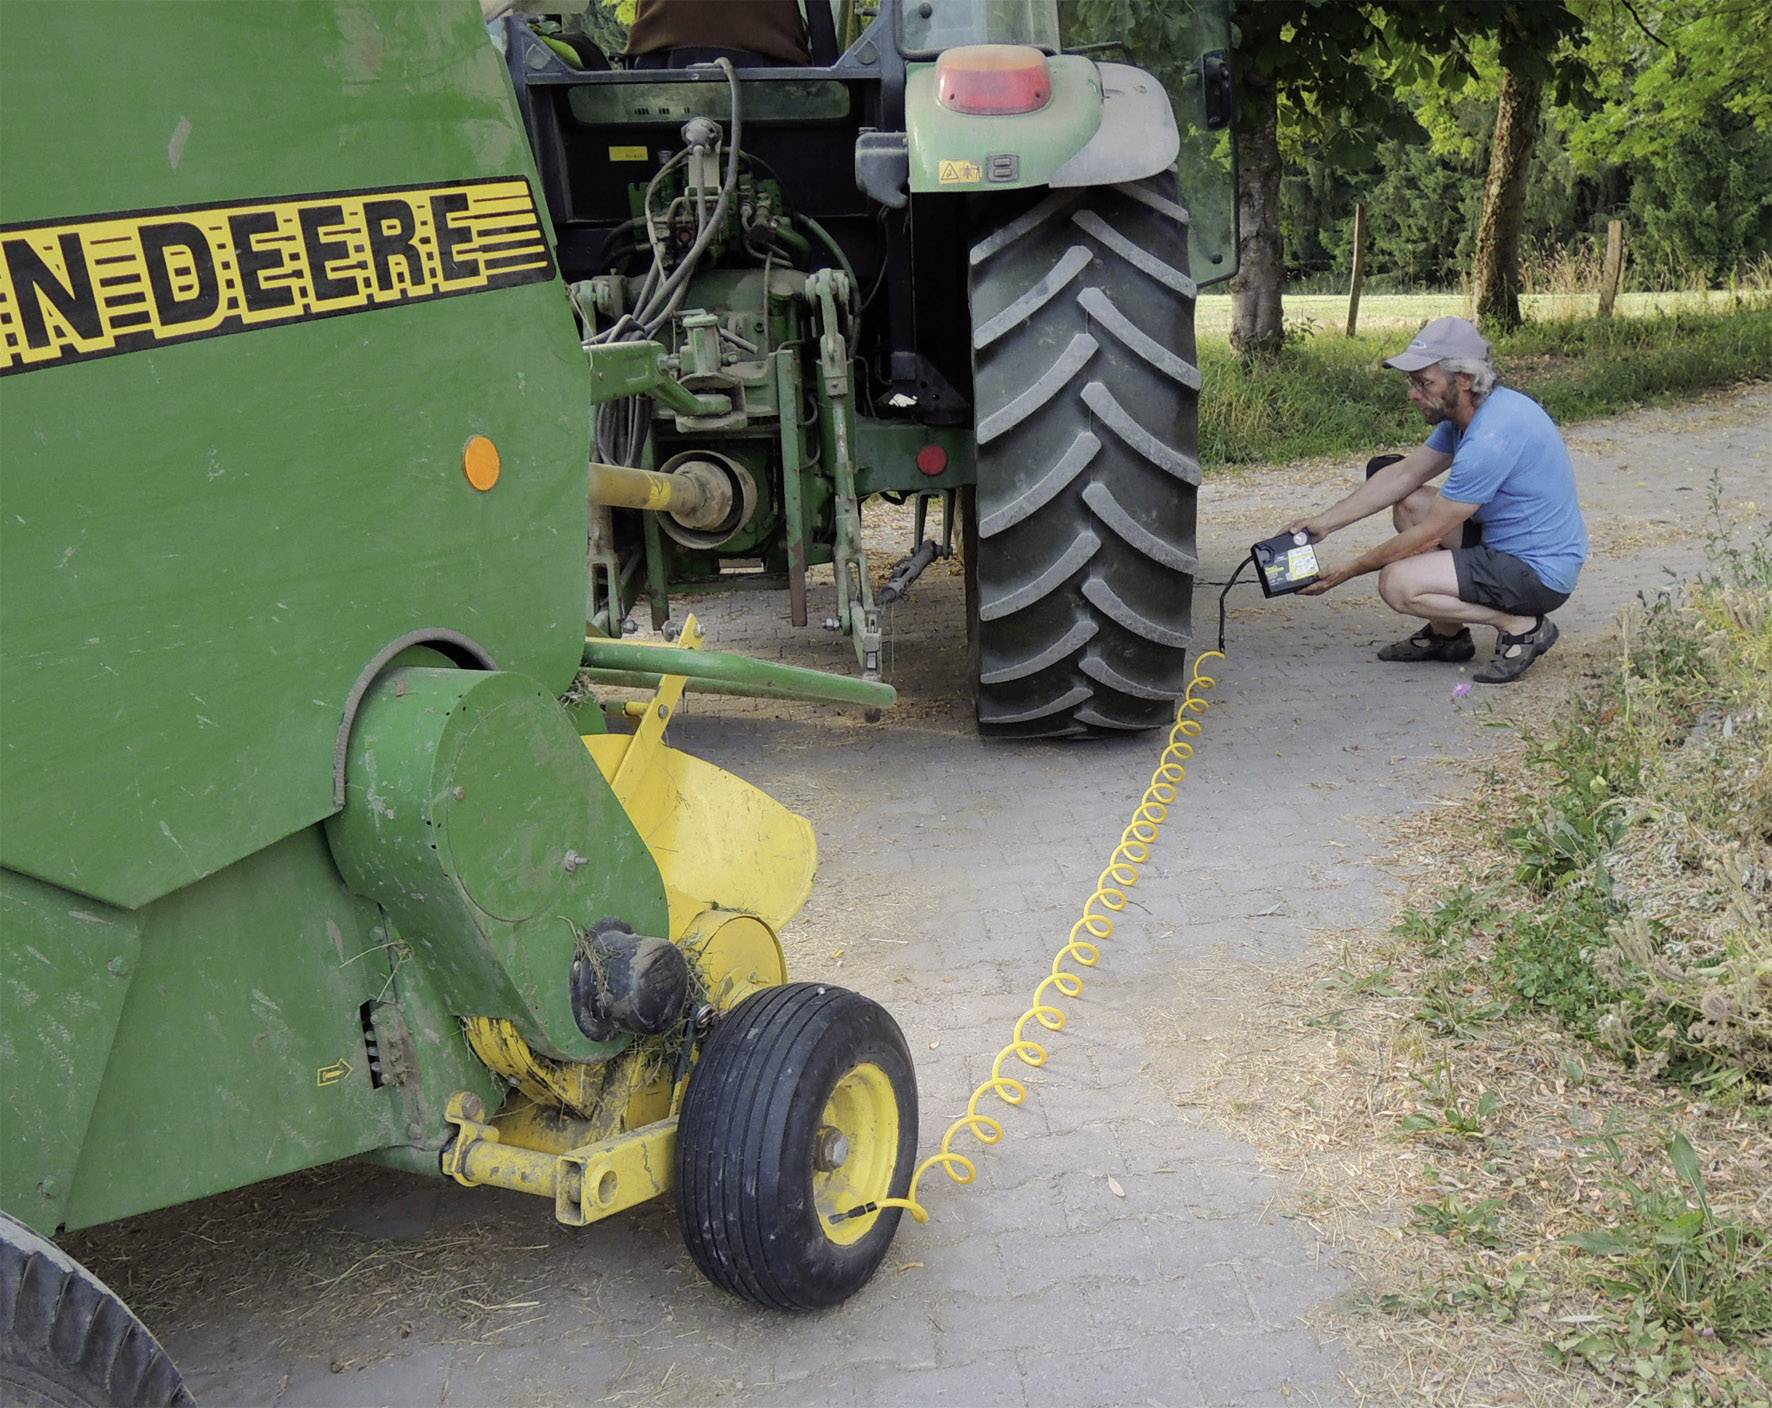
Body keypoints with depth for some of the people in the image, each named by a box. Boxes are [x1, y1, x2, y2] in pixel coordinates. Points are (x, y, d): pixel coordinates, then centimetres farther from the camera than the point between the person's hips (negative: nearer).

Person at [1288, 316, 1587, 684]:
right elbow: (1404, 474, 10)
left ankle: (1521, 626, -6)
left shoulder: (1491, 438, -26)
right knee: (1407, 501, 11)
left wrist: (1345, 573, -12)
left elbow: (1427, 536, -20)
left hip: (1539, 574, -10)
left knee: (1396, 583, -21)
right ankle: (1448, 634, 13)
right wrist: (1326, 522, 1)